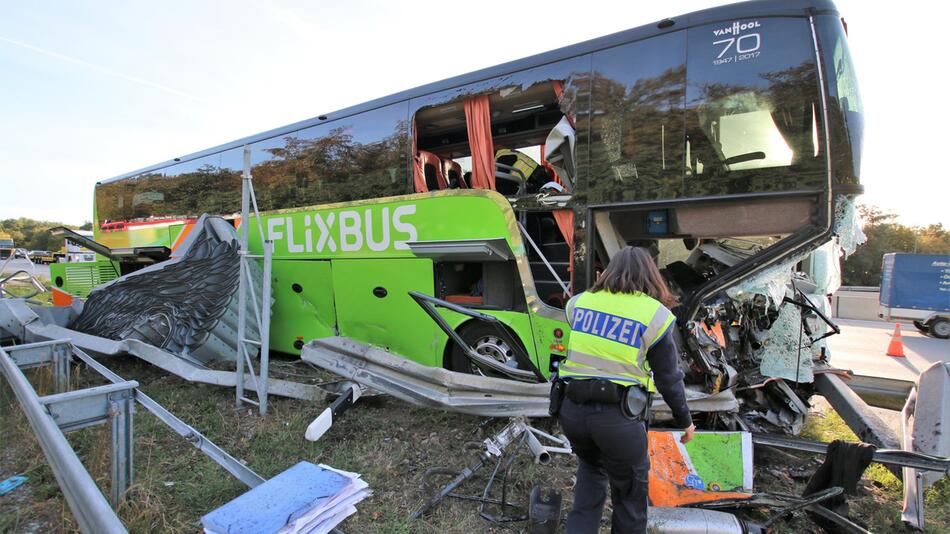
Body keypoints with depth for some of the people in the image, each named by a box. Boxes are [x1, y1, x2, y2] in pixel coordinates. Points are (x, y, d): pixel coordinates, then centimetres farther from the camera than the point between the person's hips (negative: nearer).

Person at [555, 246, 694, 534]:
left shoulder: (581, 301, 3)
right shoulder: (655, 314, -5)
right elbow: (669, 378, 0)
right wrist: (685, 421, 16)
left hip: (572, 410, 4)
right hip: (618, 417, -4)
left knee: (591, 468, 31)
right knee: (630, 492, 20)